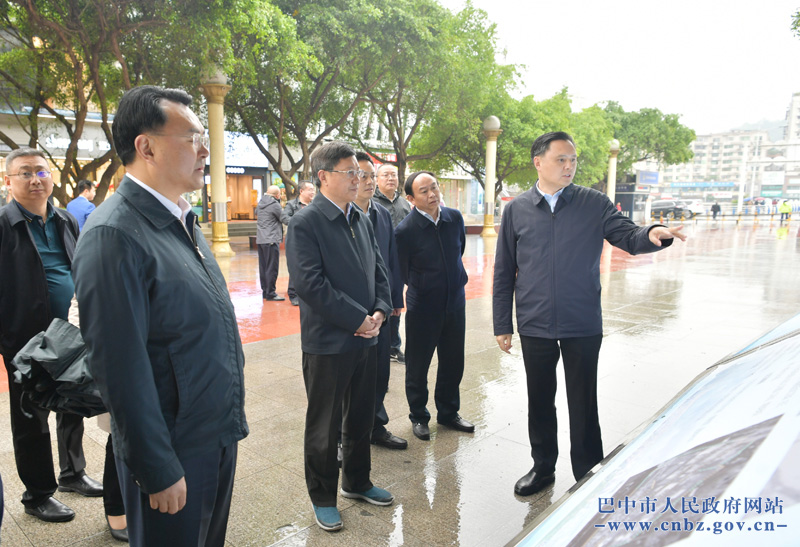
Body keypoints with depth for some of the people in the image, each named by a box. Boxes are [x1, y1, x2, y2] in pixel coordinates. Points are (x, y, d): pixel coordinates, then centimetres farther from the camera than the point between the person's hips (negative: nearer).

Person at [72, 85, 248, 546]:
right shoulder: (114, 235, -21)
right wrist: (158, 471, -17)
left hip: (220, 435, 8)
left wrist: (231, 420, 16)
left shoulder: (183, 220, 8)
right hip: (175, 454, -8)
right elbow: (121, 366, -23)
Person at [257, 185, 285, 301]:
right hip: (271, 240, -8)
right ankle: (270, 294, -2)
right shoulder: (275, 204, -11)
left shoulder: (261, 203, 13)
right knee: (272, 268, -4)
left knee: (263, 267, 12)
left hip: (260, 239, 8)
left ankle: (265, 291, 18)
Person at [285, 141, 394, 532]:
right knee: (324, 426, 10)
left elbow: (378, 270, 13)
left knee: (361, 418, 20)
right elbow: (310, 283, -20)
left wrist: (380, 311, -4)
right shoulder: (305, 223, -12)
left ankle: (356, 482, 40)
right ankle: (322, 497, 29)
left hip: (365, 337, 7)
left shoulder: (361, 219, 10)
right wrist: (358, 319, -18)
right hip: (328, 342, -7)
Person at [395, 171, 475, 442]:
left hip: (455, 302, 5)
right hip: (423, 306, -5)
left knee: (453, 361, 16)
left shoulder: (455, 218, -3)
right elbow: (404, 274, -5)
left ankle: (448, 412, 35)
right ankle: (418, 417, 30)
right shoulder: (406, 230, -17)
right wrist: (425, 287, 4)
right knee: (417, 364, 9)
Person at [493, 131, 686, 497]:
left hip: (583, 326, -1)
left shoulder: (594, 204, 1)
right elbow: (504, 272, 4)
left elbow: (627, 236, -2)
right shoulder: (517, 210, 2)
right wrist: (502, 324, 3)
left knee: (583, 403, 8)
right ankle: (543, 467, 35)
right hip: (535, 326, 1)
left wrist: (652, 234, -26)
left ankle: (589, 476, 26)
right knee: (539, 401, 15)